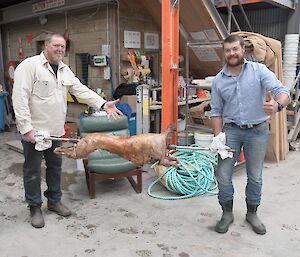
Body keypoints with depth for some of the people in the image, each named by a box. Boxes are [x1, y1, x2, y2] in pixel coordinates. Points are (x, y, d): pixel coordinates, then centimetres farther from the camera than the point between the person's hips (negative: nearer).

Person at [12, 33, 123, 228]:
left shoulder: (65, 70, 10)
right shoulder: (30, 65, -12)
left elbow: (81, 90, 2)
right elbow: (20, 98, -18)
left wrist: (103, 104, -12)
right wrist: (27, 128, -23)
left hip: (56, 131, 7)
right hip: (34, 130, -7)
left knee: (55, 168, 17)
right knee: (32, 171, 7)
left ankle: (54, 201, 34)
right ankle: (35, 207, 23)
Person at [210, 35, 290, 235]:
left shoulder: (259, 70, -7)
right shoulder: (219, 80, 2)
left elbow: (282, 91, -19)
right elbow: (217, 111, 6)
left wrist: (278, 104, -43)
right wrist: (217, 137, -4)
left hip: (258, 131, -1)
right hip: (231, 130, 2)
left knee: (255, 177, 11)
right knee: (223, 175, -1)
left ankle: (252, 213, 32)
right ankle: (227, 213, 21)